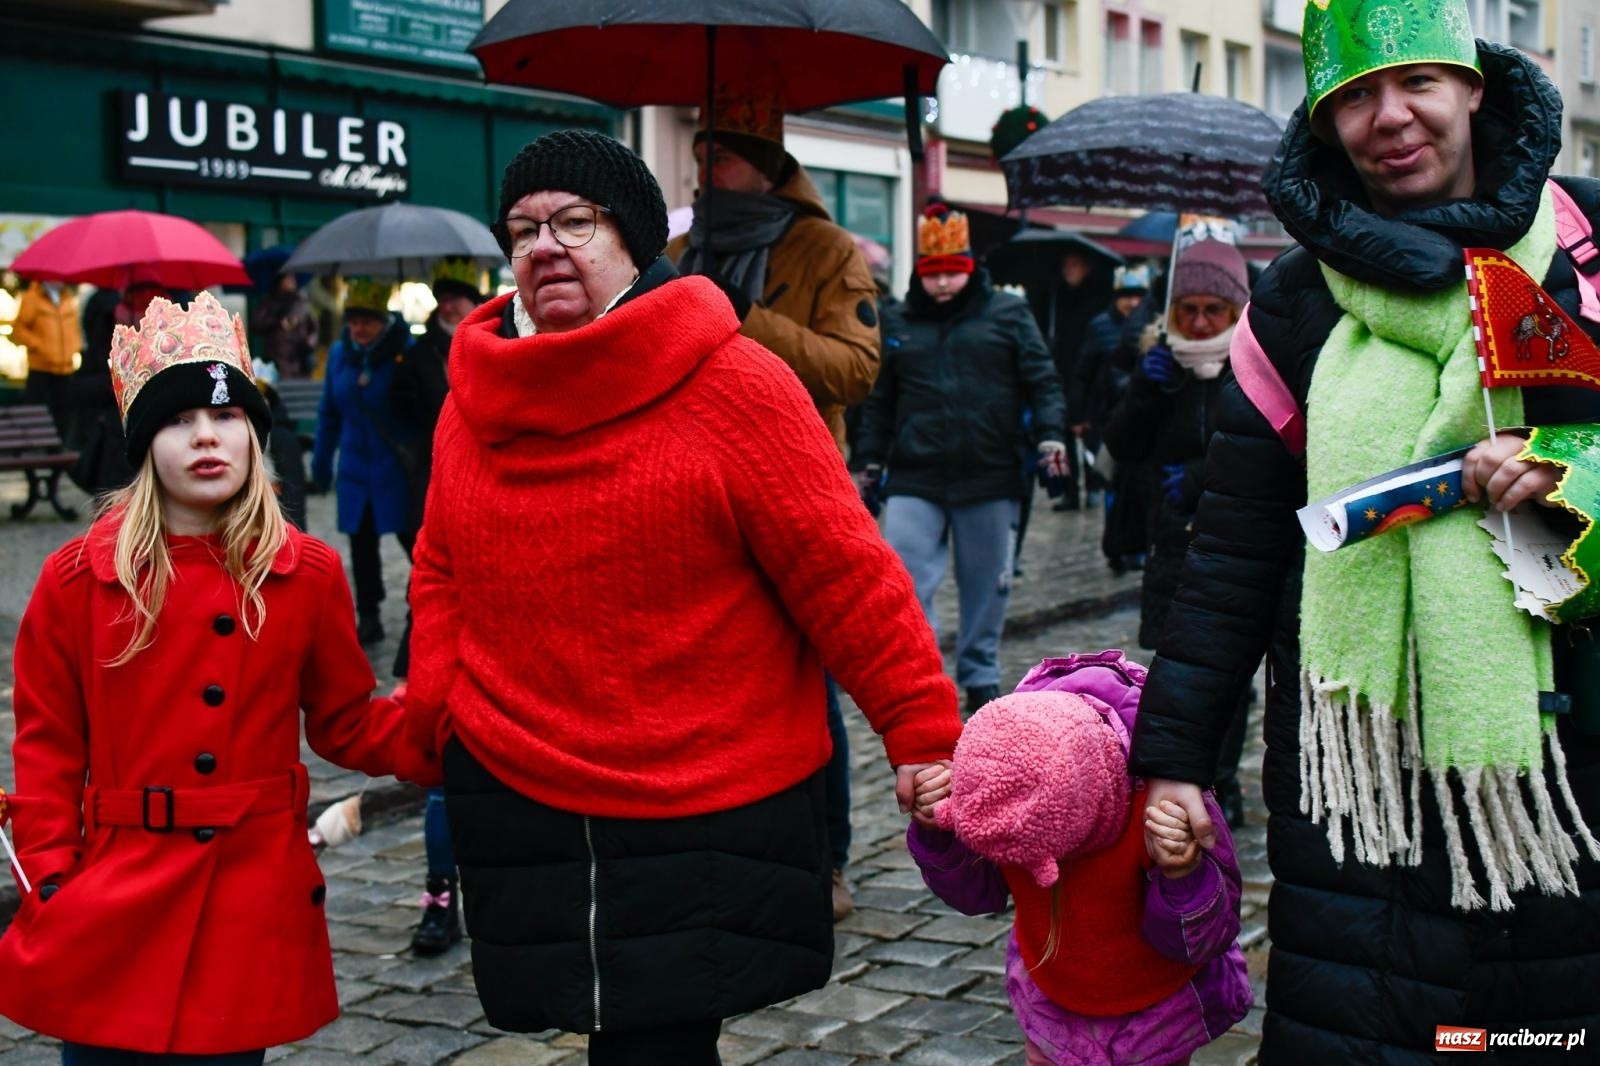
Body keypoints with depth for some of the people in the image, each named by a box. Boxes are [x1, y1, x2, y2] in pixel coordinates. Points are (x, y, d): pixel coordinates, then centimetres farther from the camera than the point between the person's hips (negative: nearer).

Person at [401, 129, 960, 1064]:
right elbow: (442, 576, 15)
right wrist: (437, 711, 2)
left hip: (710, 815, -4)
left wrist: (923, 731, -12)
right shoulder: (477, 395, 8)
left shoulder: (730, 382, -10)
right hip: (519, 802, 4)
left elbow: (844, 573, -11)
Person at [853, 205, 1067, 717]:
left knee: (987, 587, 10)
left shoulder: (1008, 313, 5)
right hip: (915, 481, 1)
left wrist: (1050, 434, -12)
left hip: (991, 481, -1)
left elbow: (1041, 378, 2)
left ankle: (980, 678, 25)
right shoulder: (899, 326, 11)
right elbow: (879, 402, 15)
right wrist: (867, 462, 9)